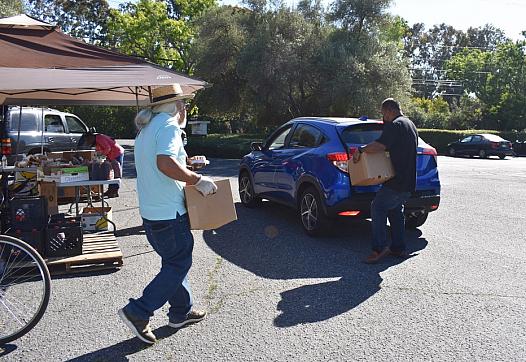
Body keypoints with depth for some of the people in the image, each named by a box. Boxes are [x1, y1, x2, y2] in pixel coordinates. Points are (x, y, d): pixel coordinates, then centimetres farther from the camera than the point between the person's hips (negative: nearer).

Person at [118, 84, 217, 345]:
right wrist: (198, 180, -23)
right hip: (168, 213, -10)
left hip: (151, 212, 10)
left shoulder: (147, 128, 16)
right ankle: (138, 312, 3)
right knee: (178, 265, 2)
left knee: (175, 261, 20)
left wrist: (186, 167, 23)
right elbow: (165, 163, -32)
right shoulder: (168, 125, -15)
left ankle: (181, 312, 30)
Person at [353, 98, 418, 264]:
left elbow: (380, 146, -26)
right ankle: (398, 248, 21)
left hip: (398, 181, -10)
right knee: (396, 211, 17)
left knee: (378, 208, -9)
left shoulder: (395, 125, -13)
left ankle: (379, 248, -12)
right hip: (409, 181, 10)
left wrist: (360, 150, -15)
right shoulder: (410, 124, 19)